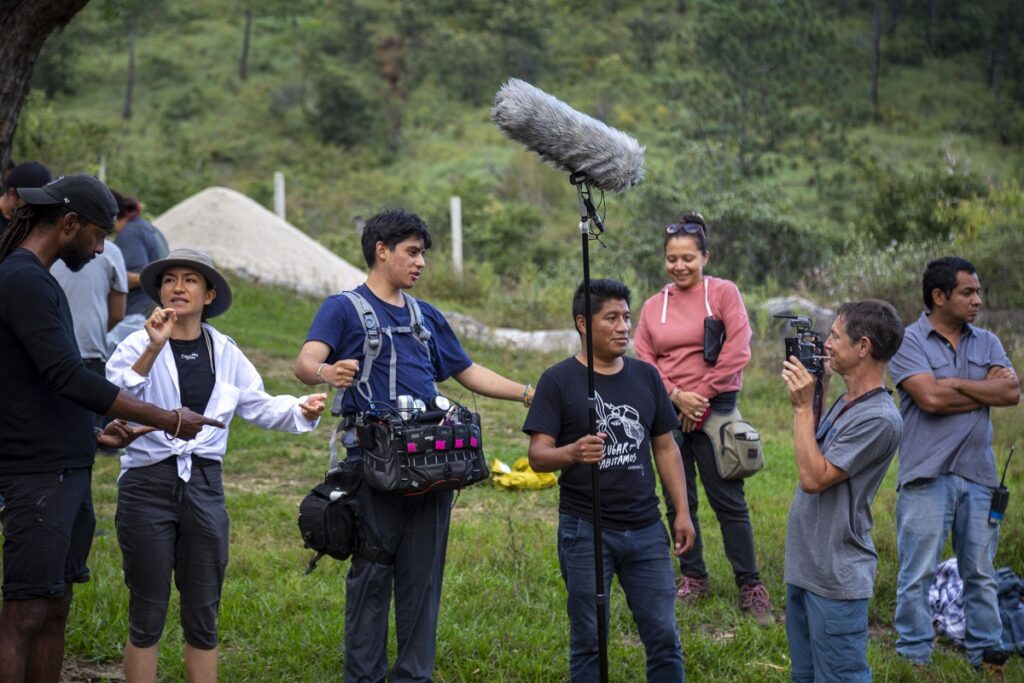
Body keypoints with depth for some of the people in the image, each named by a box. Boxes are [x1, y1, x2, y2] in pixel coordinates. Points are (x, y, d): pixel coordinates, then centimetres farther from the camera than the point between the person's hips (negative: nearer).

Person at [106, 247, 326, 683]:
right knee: (147, 615, 3)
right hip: (148, 484, -3)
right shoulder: (138, 346, -5)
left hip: (203, 486, 4)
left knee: (202, 615, 10)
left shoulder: (225, 353, 8)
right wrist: (154, 349, -31)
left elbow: (261, 407, 15)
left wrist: (301, 410, -3)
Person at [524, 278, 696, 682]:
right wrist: (572, 453, -30)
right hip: (585, 530, -3)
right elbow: (538, 456, -9)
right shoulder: (558, 381, -4)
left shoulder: (646, 376, 9)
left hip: (646, 529, 4)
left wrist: (682, 512, 6)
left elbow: (665, 448, 13)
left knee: (664, 636, 4)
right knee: (589, 641, 5)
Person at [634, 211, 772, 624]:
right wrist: (677, 397, -10)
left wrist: (701, 396, -9)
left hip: (714, 409, -4)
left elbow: (737, 352, -8)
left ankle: (750, 586, 2)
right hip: (669, 411, 4)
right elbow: (644, 361, 5)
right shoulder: (654, 306, 9)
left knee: (728, 500, -4)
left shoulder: (723, 293, -1)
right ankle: (693, 579, 22)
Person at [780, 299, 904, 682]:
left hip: (836, 579, -10)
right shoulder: (846, 403, 10)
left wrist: (803, 407, -17)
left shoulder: (879, 418, -20)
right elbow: (815, 457, 17)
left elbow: (814, 477, -22)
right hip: (805, 566, 10)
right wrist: (816, 396, 10)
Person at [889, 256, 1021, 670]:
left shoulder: (986, 343, 11)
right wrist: (986, 391, -5)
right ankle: (914, 657, 9)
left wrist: (955, 384, -10)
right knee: (918, 574, 0)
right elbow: (931, 399, -18)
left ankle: (986, 653, 20)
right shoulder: (909, 342, -4)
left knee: (980, 573, 12)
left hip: (979, 476, 5)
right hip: (928, 476, -5)